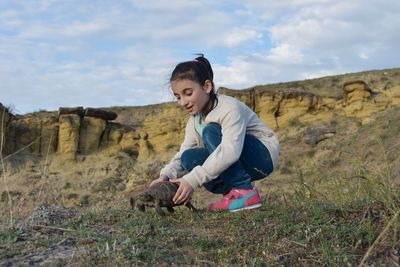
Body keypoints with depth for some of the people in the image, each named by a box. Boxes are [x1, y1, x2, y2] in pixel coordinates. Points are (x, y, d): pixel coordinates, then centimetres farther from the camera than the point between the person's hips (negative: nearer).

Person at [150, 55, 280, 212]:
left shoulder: (229, 108, -25)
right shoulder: (194, 121, 1)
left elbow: (230, 151, -39)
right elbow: (183, 152, -5)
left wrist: (193, 179, -43)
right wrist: (166, 175, -27)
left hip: (263, 155, -7)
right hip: (234, 162, 7)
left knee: (212, 131, -28)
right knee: (189, 157, -14)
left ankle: (245, 192, -25)